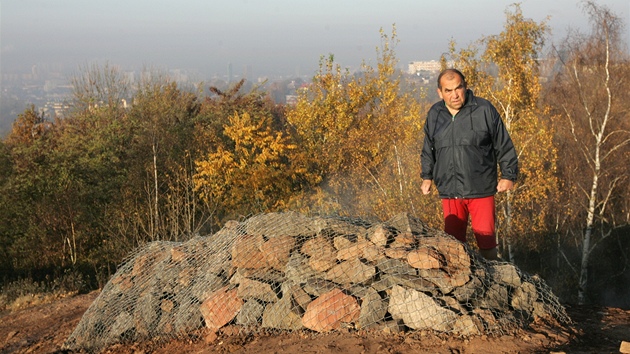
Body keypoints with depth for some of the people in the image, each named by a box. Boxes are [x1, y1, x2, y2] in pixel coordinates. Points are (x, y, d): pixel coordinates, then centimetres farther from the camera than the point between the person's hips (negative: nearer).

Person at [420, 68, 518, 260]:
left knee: (485, 238, -3)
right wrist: (427, 176, 20)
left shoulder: (484, 110, -4)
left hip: (481, 190, -3)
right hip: (449, 191, 3)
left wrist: (508, 175, 0)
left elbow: (504, 145, 2)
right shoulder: (434, 114, 7)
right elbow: (428, 149, 22)